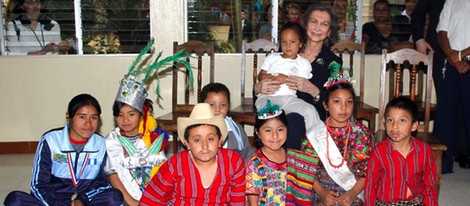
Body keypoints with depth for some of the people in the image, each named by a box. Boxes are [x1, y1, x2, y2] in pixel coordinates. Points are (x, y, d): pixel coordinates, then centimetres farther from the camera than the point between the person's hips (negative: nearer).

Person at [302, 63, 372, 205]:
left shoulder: (362, 133, 1)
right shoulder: (315, 133, -1)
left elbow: (368, 170, 0)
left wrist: (353, 193, -11)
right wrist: (321, 192, -11)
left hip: (354, 194, 1)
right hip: (323, 193, 0)